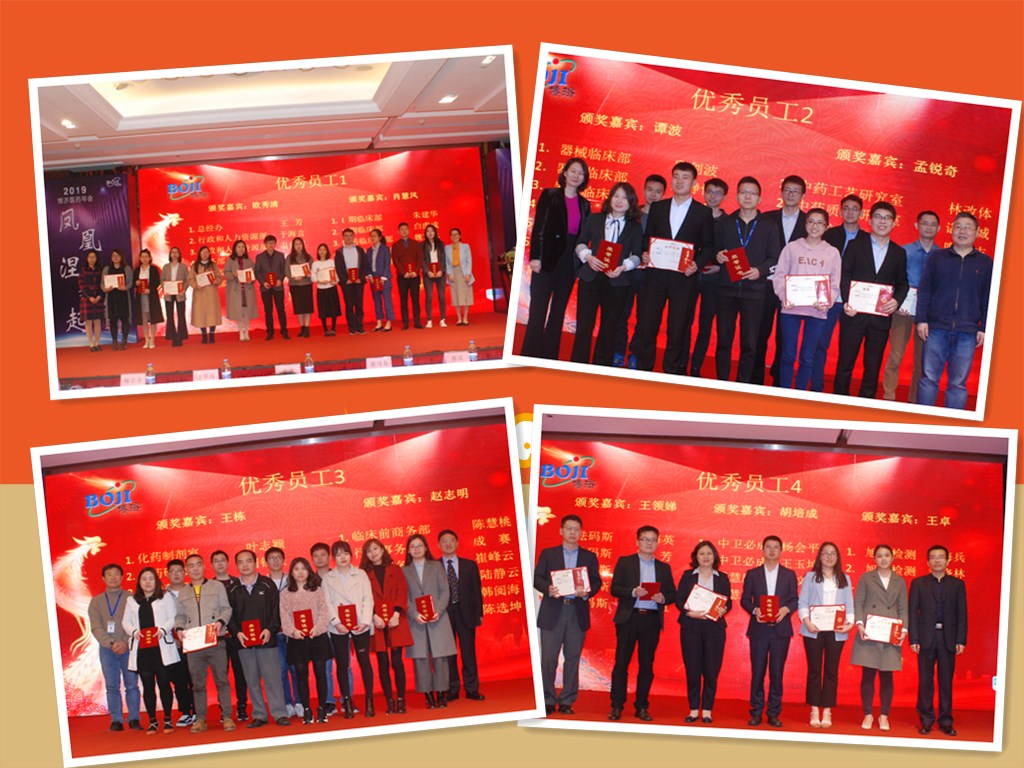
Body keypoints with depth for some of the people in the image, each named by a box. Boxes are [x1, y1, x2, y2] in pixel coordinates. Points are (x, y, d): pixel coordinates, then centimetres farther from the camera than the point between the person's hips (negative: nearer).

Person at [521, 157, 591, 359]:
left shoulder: (584, 204, 12)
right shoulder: (549, 195, 0)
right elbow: (538, 227, -5)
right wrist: (535, 256, -12)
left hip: (569, 262, 4)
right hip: (547, 259, -4)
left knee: (559, 310, 7)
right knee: (538, 310, -6)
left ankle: (549, 356, 11)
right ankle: (529, 356, -3)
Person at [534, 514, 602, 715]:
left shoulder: (589, 557, 13)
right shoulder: (548, 554, 10)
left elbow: (596, 581, 7)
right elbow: (537, 578, 3)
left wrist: (587, 592, -14)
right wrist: (548, 589, -17)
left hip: (578, 613, 1)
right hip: (552, 612, -1)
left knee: (572, 658, 3)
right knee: (548, 658, -3)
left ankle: (567, 702, 10)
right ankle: (548, 702, 5)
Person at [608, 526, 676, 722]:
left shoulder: (664, 567, 15)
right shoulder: (625, 562, 7)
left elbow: (672, 594, 11)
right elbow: (614, 589, -2)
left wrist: (663, 598, -11)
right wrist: (633, 592, -18)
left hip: (652, 619, 2)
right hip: (629, 617, -2)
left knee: (646, 665, 3)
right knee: (621, 663, -2)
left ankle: (642, 707, 10)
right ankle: (616, 706, 3)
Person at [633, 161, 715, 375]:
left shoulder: (703, 212, 5)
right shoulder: (657, 207, 12)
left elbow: (708, 245, 5)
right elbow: (647, 237, 14)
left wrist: (697, 264, -12)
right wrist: (645, 254, -5)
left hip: (683, 278, -2)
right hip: (655, 275, 2)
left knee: (677, 330, 2)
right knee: (646, 326, -1)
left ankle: (671, 375, 11)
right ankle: (643, 371, 9)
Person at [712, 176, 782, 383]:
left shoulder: (769, 226, 5)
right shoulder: (724, 223, 11)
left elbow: (776, 258, 2)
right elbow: (714, 249, 13)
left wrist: (760, 270, -15)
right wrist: (717, 256, -9)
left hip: (754, 291, -1)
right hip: (726, 289, 1)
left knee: (750, 344, 0)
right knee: (723, 340, 2)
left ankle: (742, 387, 7)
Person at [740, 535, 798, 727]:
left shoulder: (789, 575, 9)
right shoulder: (752, 574, 8)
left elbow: (795, 600, 6)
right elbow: (745, 599, 6)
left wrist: (786, 609, -14)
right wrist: (755, 610, -13)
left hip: (781, 629, 0)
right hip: (759, 629, 0)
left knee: (777, 672, 2)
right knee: (757, 672, 1)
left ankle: (774, 714, 8)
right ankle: (756, 713, 8)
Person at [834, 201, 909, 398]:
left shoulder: (899, 253, 12)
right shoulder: (856, 246, 6)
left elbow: (902, 283, 11)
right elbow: (844, 276, -1)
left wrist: (896, 301, -10)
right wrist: (847, 301, -16)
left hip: (881, 317, 2)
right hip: (854, 314, -2)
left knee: (873, 367, 5)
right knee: (845, 363, 1)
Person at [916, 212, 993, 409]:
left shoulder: (985, 263, 9)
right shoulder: (937, 258, 9)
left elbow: (988, 299, 9)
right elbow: (924, 290, 7)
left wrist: (984, 328, 2)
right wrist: (921, 319, -2)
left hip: (967, 333, 0)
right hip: (936, 328, 0)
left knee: (958, 384, 2)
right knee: (929, 378, -1)